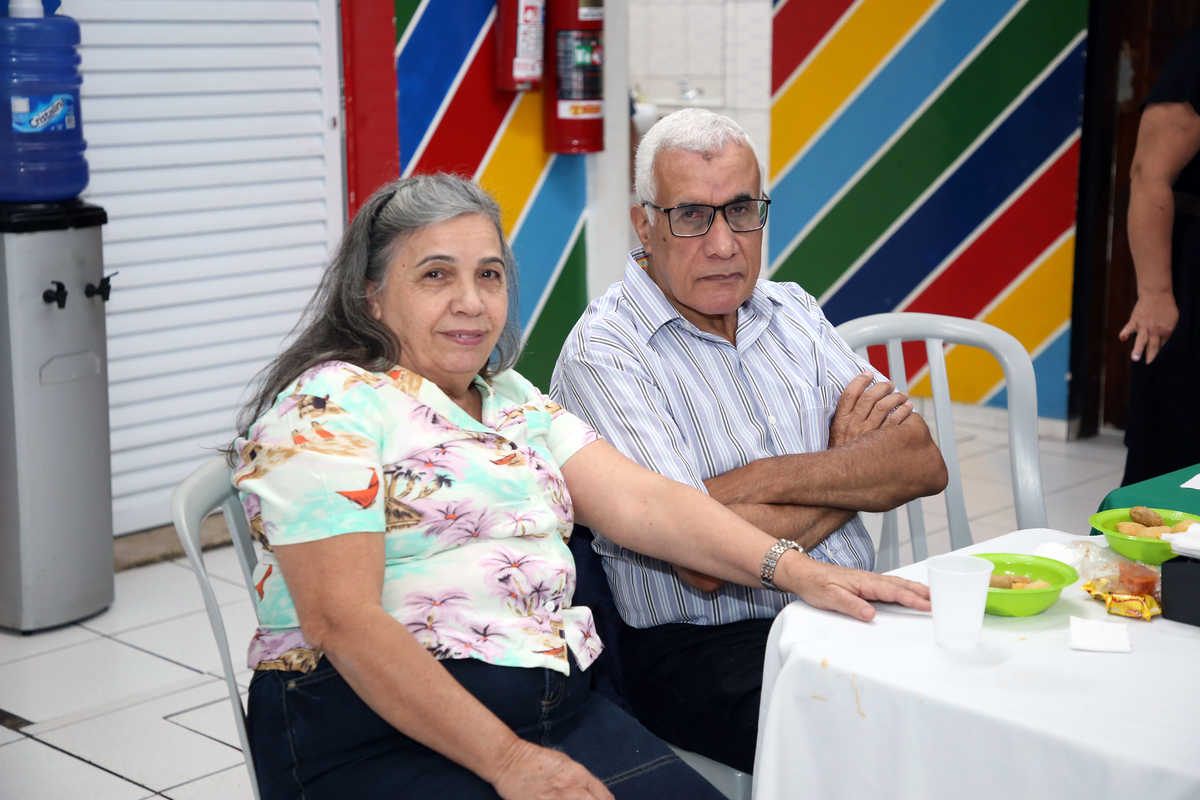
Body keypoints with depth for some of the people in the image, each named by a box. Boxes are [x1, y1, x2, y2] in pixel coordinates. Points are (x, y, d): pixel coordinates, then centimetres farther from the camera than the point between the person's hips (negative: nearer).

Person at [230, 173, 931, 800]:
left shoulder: (517, 403, 17)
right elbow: (342, 620, -15)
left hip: (557, 707, 7)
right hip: (383, 734, -7)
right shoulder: (327, 409, -6)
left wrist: (795, 570, -8)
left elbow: (639, 501, 6)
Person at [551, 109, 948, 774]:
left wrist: (766, 479, -13)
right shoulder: (603, 354, -9)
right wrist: (853, 470, -3)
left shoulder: (792, 312, 13)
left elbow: (924, 464, 3)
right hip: (704, 651, -6)